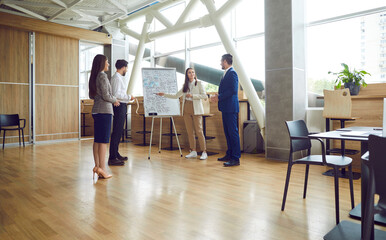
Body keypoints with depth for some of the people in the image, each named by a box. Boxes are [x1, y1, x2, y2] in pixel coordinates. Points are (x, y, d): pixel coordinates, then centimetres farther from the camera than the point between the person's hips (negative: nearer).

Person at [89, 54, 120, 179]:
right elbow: (106, 96, -15)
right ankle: (101, 167, -1)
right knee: (103, 140, -5)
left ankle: (97, 166, 15)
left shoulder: (94, 77, 15)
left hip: (96, 111, 9)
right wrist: (115, 100, 2)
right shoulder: (102, 76, -10)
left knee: (97, 140, 9)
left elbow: (91, 95, 20)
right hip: (104, 110, -9)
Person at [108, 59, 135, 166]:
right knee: (116, 132, -9)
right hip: (119, 106, -11)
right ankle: (112, 158, -6)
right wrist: (129, 97, -13)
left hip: (121, 107, 11)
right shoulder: (117, 78, -12)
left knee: (118, 132, 16)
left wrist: (127, 98, 19)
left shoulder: (118, 77, 19)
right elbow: (116, 94, -22)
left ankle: (116, 154, 26)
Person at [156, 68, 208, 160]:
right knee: (190, 131, 4)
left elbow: (204, 96, -6)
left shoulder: (198, 83, 2)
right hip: (186, 110, 5)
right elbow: (176, 96, 18)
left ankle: (204, 152, -2)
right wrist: (164, 94, 13)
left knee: (199, 131, -7)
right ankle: (193, 151, 12)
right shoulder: (185, 85, 15)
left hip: (196, 110, -5)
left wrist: (192, 96, -13)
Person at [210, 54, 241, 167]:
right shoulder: (226, 74, 19)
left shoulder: (232, 73, -11)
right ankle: (229, 155, 25)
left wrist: (219, 97, -16)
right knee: (227, 132, 15)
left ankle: (236, 158, -3)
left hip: (230, 108, -10)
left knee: (233, 132, -8)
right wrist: (217, 96, 6)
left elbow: (233, 90, -20)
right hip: (226, 108, 10)